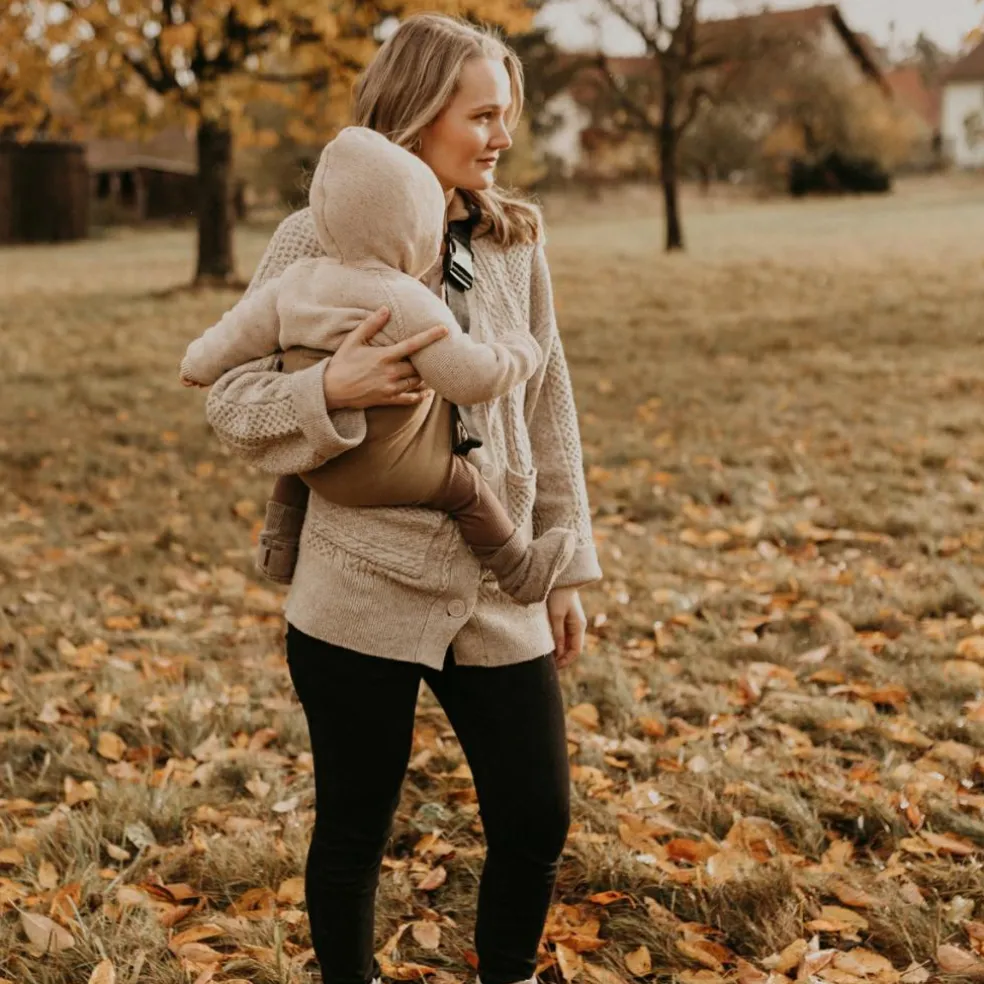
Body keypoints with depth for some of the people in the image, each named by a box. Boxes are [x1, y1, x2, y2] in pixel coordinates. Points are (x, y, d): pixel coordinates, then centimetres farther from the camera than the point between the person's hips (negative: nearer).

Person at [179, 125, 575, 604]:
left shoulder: (296, 281, -7)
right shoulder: (407, 305, -26)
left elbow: (240, 334, 4)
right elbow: (471, 377, -23)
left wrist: (199, 364, 24)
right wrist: (519, 351, -4)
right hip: (379, 474, -6)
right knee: (467, 488, 12)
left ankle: (280, 549, 43)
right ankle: (521, 572, 25)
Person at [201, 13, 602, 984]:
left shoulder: (514, 239, 6)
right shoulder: (318, 239, -6)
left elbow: (546, 410, 11)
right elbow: (228, 399, -5)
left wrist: (566, 564, 12)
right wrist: (331, 389, -24)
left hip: (498, 597, 4)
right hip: (363, 595, -3)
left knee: (536, 821, 8)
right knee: (354, 830, 10)